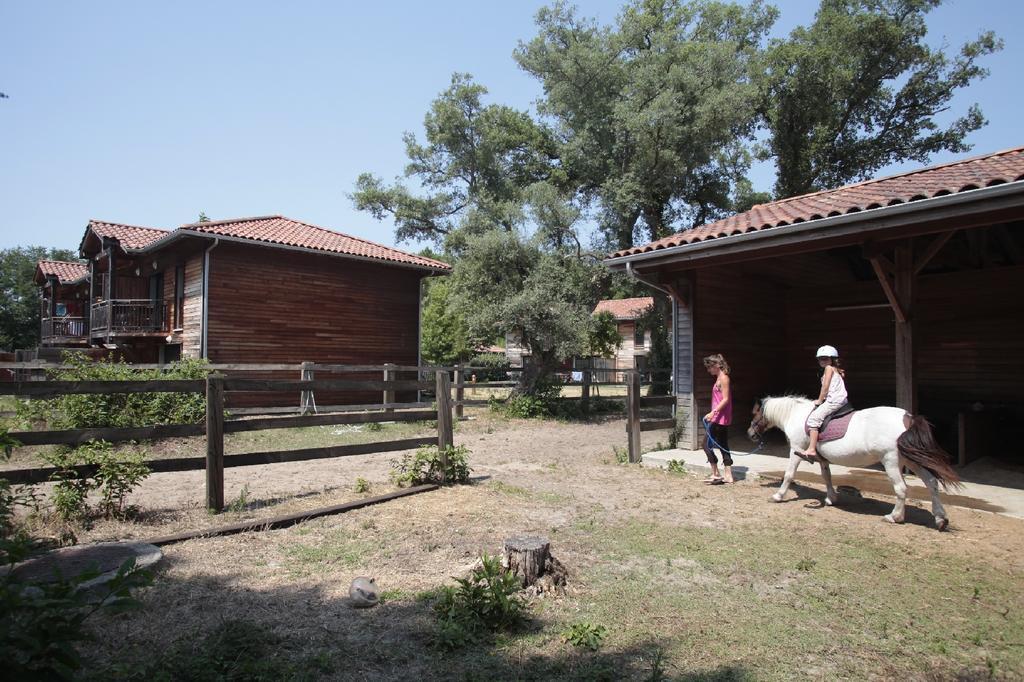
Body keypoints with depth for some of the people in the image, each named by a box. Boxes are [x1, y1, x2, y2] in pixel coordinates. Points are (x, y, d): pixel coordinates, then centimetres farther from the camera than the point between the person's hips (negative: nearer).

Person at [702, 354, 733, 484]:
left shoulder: (723, 378, -13)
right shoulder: (719, 378, 15)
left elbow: (725, 399, -20)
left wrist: (713, 412, -27)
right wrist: (713, 413, 17)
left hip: (720, 418, -10)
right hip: (721, 418, 10)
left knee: (707, 444, -5)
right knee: (723, 446, 11)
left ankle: (715, 474, 1)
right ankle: (728, 475, 15)